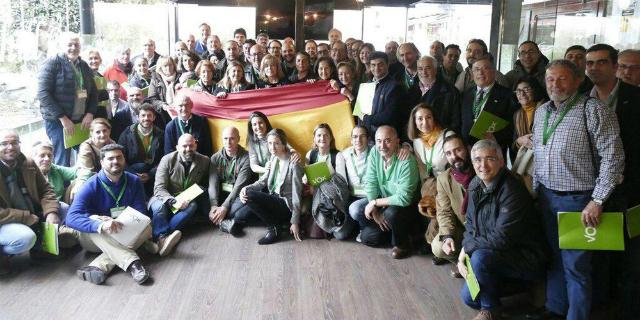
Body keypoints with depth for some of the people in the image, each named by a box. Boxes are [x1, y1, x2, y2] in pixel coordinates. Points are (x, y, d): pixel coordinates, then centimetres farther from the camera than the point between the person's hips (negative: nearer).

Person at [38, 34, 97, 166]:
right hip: (58, 121, -5)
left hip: (82, 121, 5)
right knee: (63, 163, -6)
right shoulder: (52, 64, -5)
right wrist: (63, 118, -18)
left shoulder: (84, 66, 14)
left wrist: (90, 113, -2)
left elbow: (93, 92, 16)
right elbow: (43, 94, -13)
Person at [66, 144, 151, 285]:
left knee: (146, 228, -26)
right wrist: (101, 225, -45)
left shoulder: (134, 181, -4)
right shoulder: (91, 186, -14)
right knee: (95, 226, -34)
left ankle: (100, 265, -40)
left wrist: (115, 222, -27)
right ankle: (132, 263, -45)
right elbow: (71, 218, -27)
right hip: (94, 237, -2)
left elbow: (140, 214, -9)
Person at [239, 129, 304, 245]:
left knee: (249, 195, -23)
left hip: (286, 205, -8)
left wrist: (295, 222, -15)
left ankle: (273, 227, -10)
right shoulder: (274, 158, 7)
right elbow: (263, 181, 4)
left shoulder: (293, 163, -17)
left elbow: (296, 194, -16)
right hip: (273, 199, 8)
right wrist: (246, 188, -17)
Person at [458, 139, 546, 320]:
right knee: (469, 297, -2)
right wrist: (463, 254, -8)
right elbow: (470, 224, 8)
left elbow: (502, 238, -28)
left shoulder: (512, 191, -25)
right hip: (492, 254, 7)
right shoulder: (475, 185, 1)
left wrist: (468, 247, -18)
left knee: (480, 257, -33)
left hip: (526, 258, -7)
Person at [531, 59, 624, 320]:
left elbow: (613, 157, -15)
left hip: (577, 199, -6)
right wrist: (536, 189, 14)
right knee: (554, 256, 18)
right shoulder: (541, 111, 9)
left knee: (575, 264, 1)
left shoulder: (593, 110, -12)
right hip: (546, 196, 6)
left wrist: (597, 201, -18)